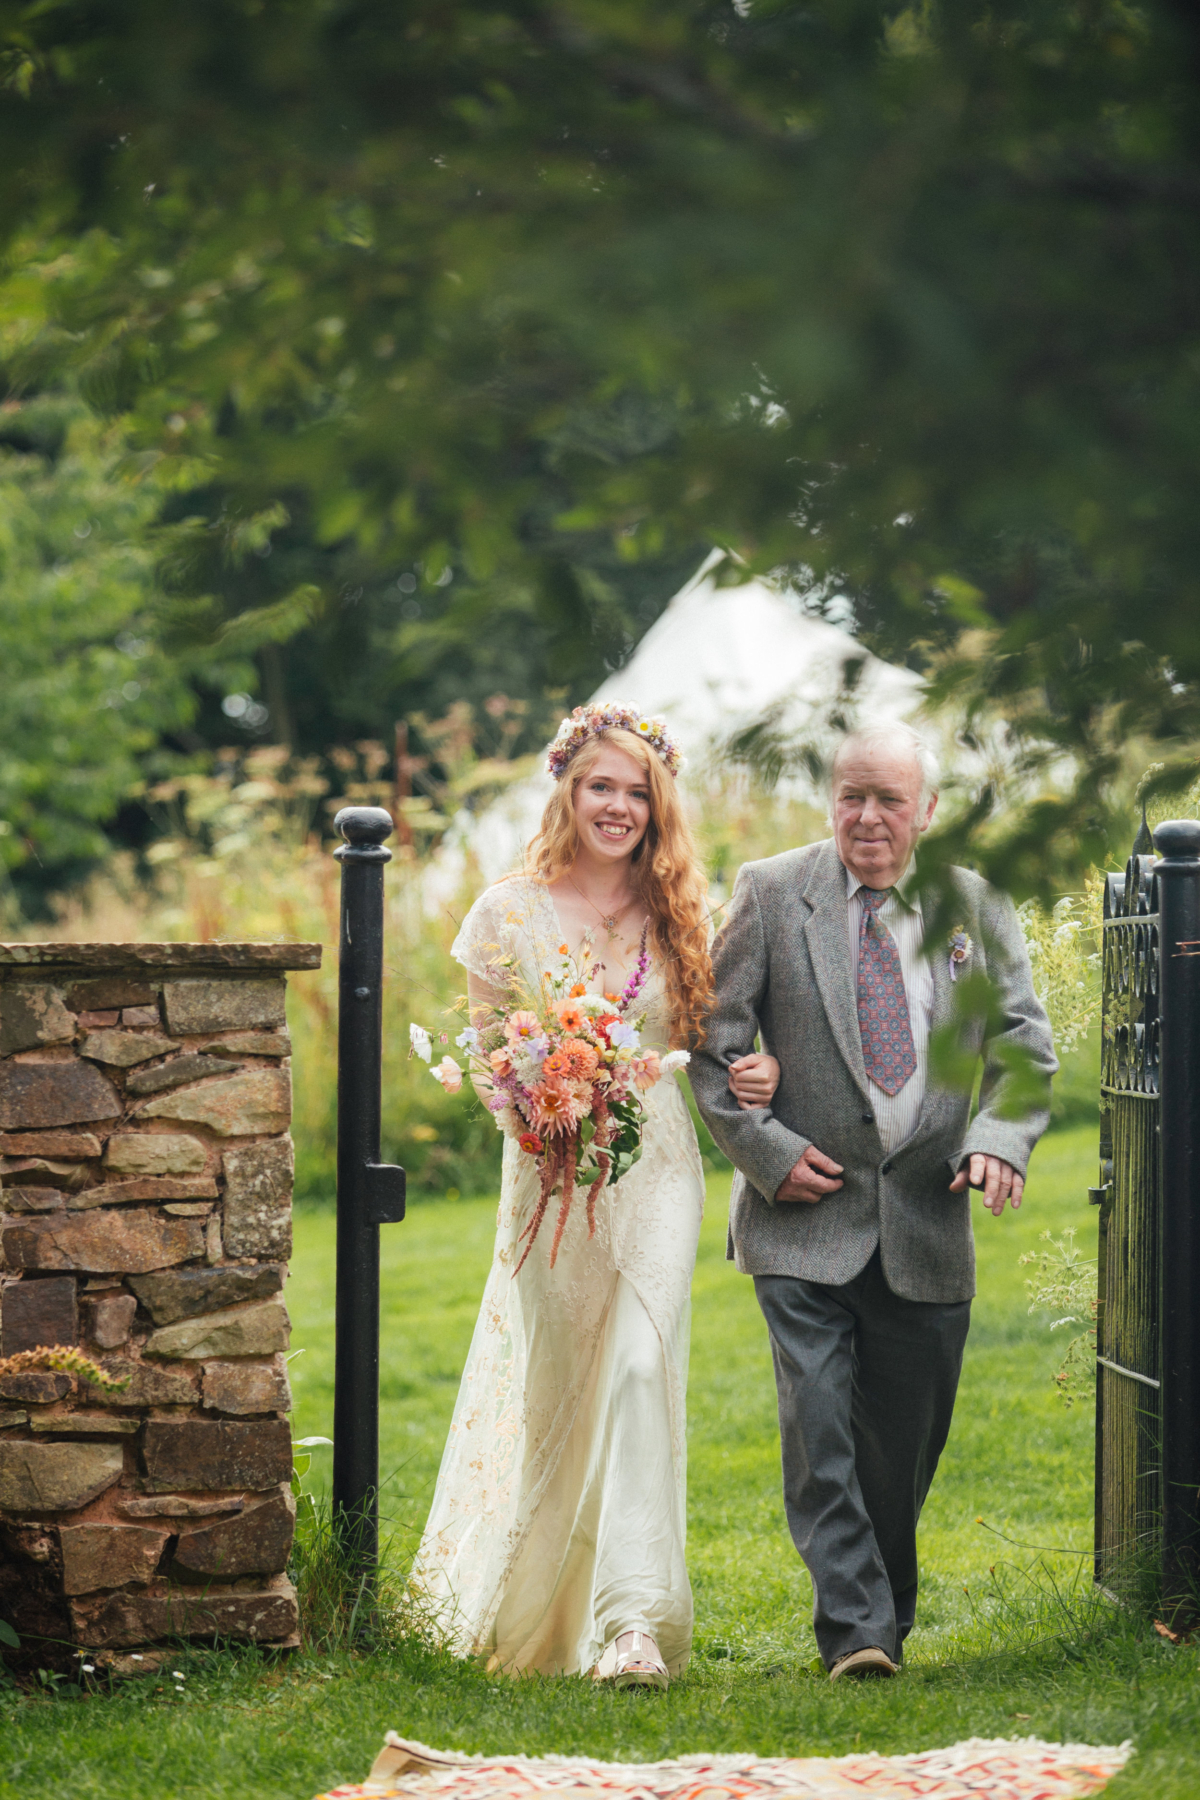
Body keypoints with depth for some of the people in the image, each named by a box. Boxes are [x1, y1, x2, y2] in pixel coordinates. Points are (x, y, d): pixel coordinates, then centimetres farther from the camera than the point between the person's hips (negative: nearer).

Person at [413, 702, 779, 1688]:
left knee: (641, 1366, -16)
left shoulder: (678, 916, 6)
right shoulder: (510, 912, 1)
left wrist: (748, 1074, -6)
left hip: (657, 1170, 0)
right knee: (555, 1380, 7)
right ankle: (528, 1605, 27)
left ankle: (634, 1618, -20)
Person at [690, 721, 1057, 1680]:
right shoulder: (772, 893, 0)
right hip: (807, 1216, -2)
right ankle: (855, 1629, -12)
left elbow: (1024, 1046, 9)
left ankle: (889, 1616, 27)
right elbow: (712, 1043, 2)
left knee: (905, 1441, 8)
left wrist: (1000, 1137, -10)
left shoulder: (978, 903, 6)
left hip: (927, 1222, 2)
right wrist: (767, 1151, -9)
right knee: (819, 1429, -13)